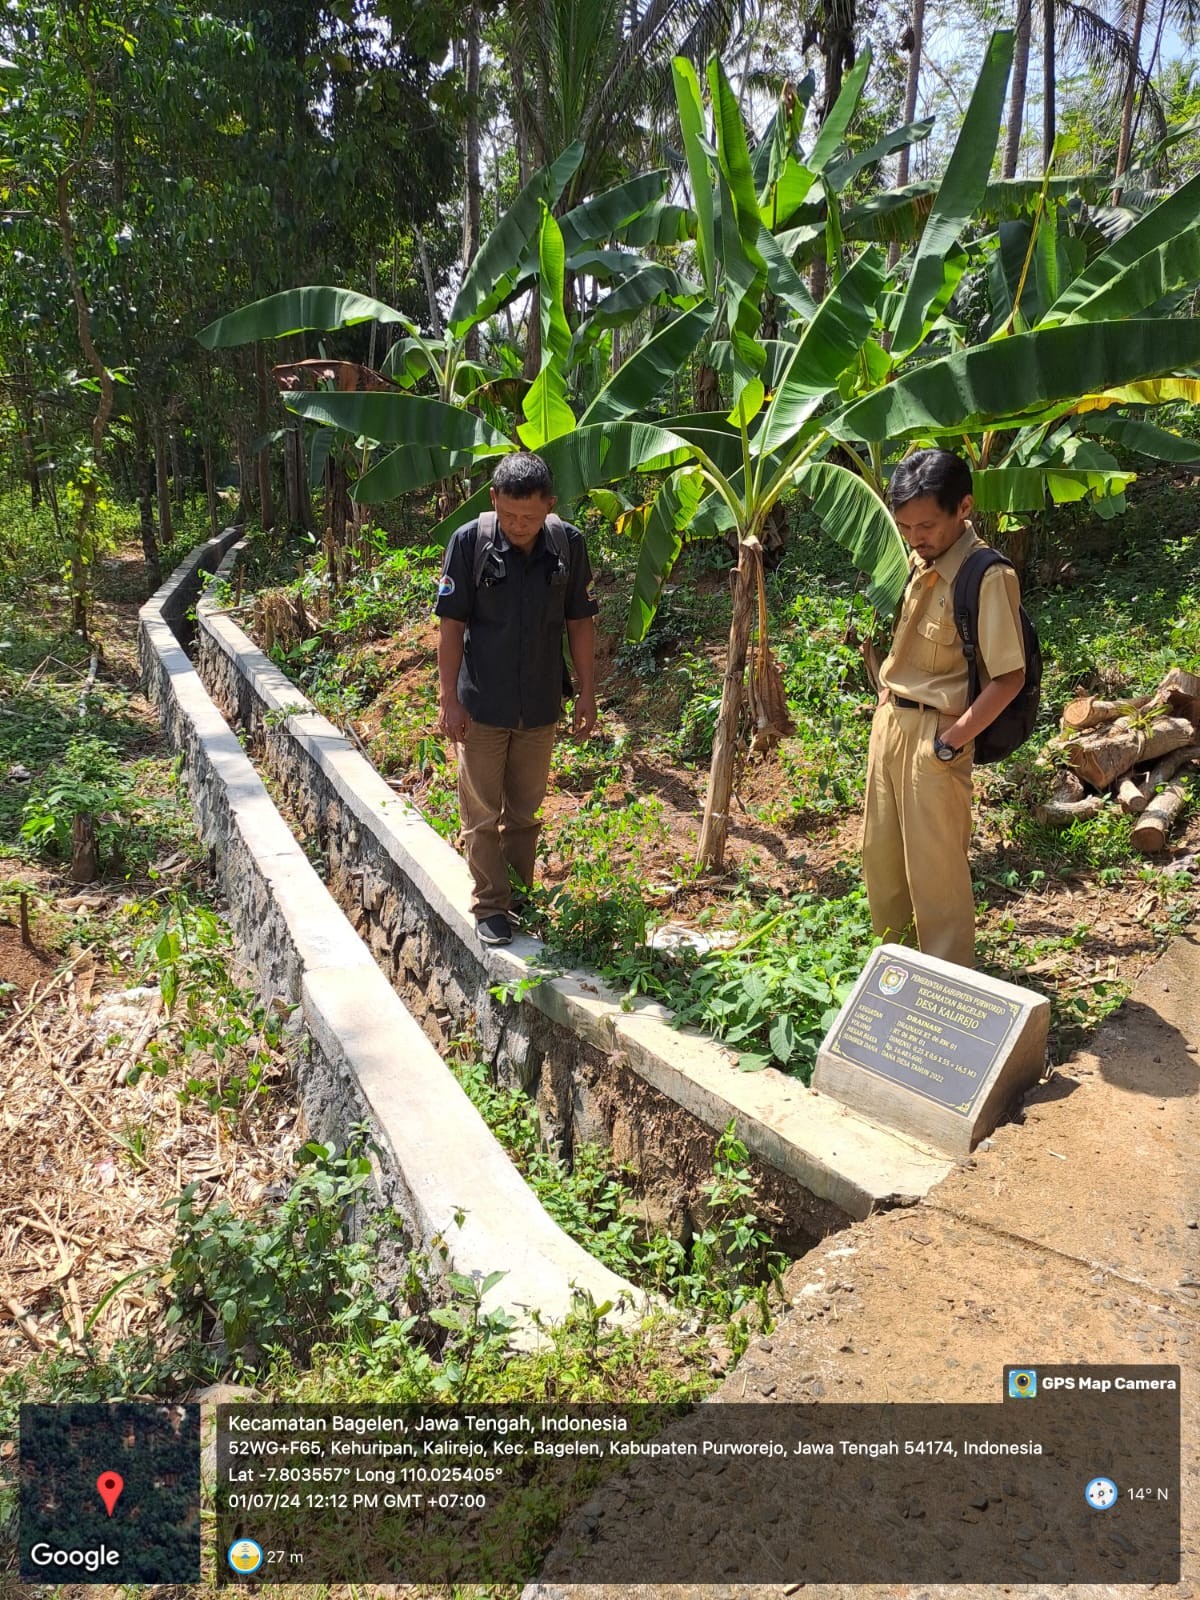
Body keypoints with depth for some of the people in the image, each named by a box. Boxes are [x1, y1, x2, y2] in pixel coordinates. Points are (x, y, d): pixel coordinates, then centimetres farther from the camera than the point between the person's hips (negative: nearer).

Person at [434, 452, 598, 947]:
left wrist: (587, 693, 4)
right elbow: (451, 624, -9)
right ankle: (490, 906, 18)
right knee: (482, 814, 6)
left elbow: (580, 622, 3)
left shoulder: (569, 544, -6)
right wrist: (449, 698, -10)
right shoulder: (469, 542, -13)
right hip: (482, 706, -2)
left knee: (525, 811, 15)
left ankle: (521, 896, 30)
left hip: (541, 706, 2)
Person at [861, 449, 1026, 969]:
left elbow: (1008, 676, -19)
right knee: (879, 851, 18)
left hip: (934, 734, -8)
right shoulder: (916, 561, 3)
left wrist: (953, 741, -19)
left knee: (934, 866, 2)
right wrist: (886, 698, 12)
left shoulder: (988, 578, -20)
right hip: (889, 718, 8)